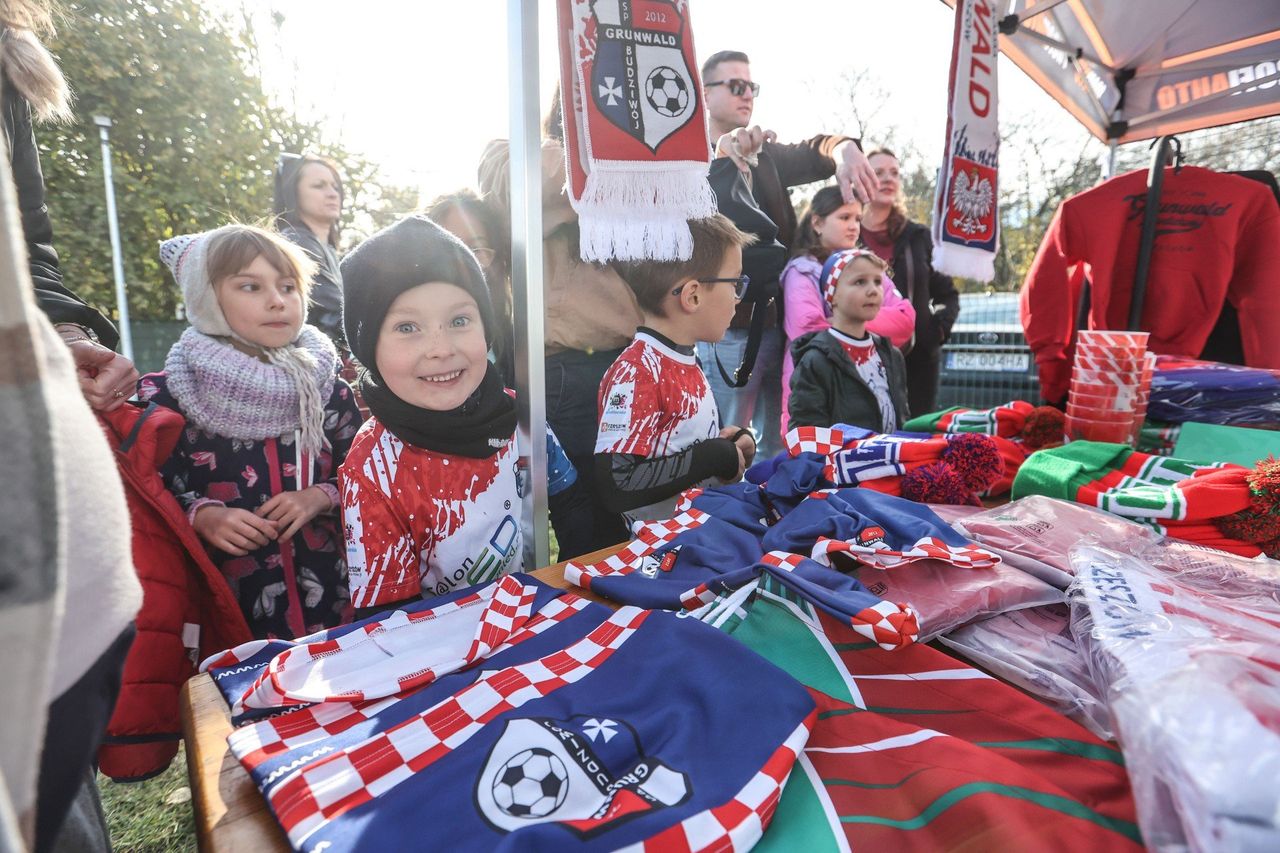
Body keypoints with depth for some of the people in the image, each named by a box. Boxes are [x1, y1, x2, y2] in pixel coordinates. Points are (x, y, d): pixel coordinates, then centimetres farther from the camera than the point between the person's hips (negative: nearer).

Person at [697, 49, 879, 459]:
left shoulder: (766, 155, 21)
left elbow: (811, 152, 5)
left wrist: (843, 150, -17)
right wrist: (724, 155, -37)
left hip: (777, 323, 7)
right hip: (727, 331, -6)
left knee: (780, 445, 16)